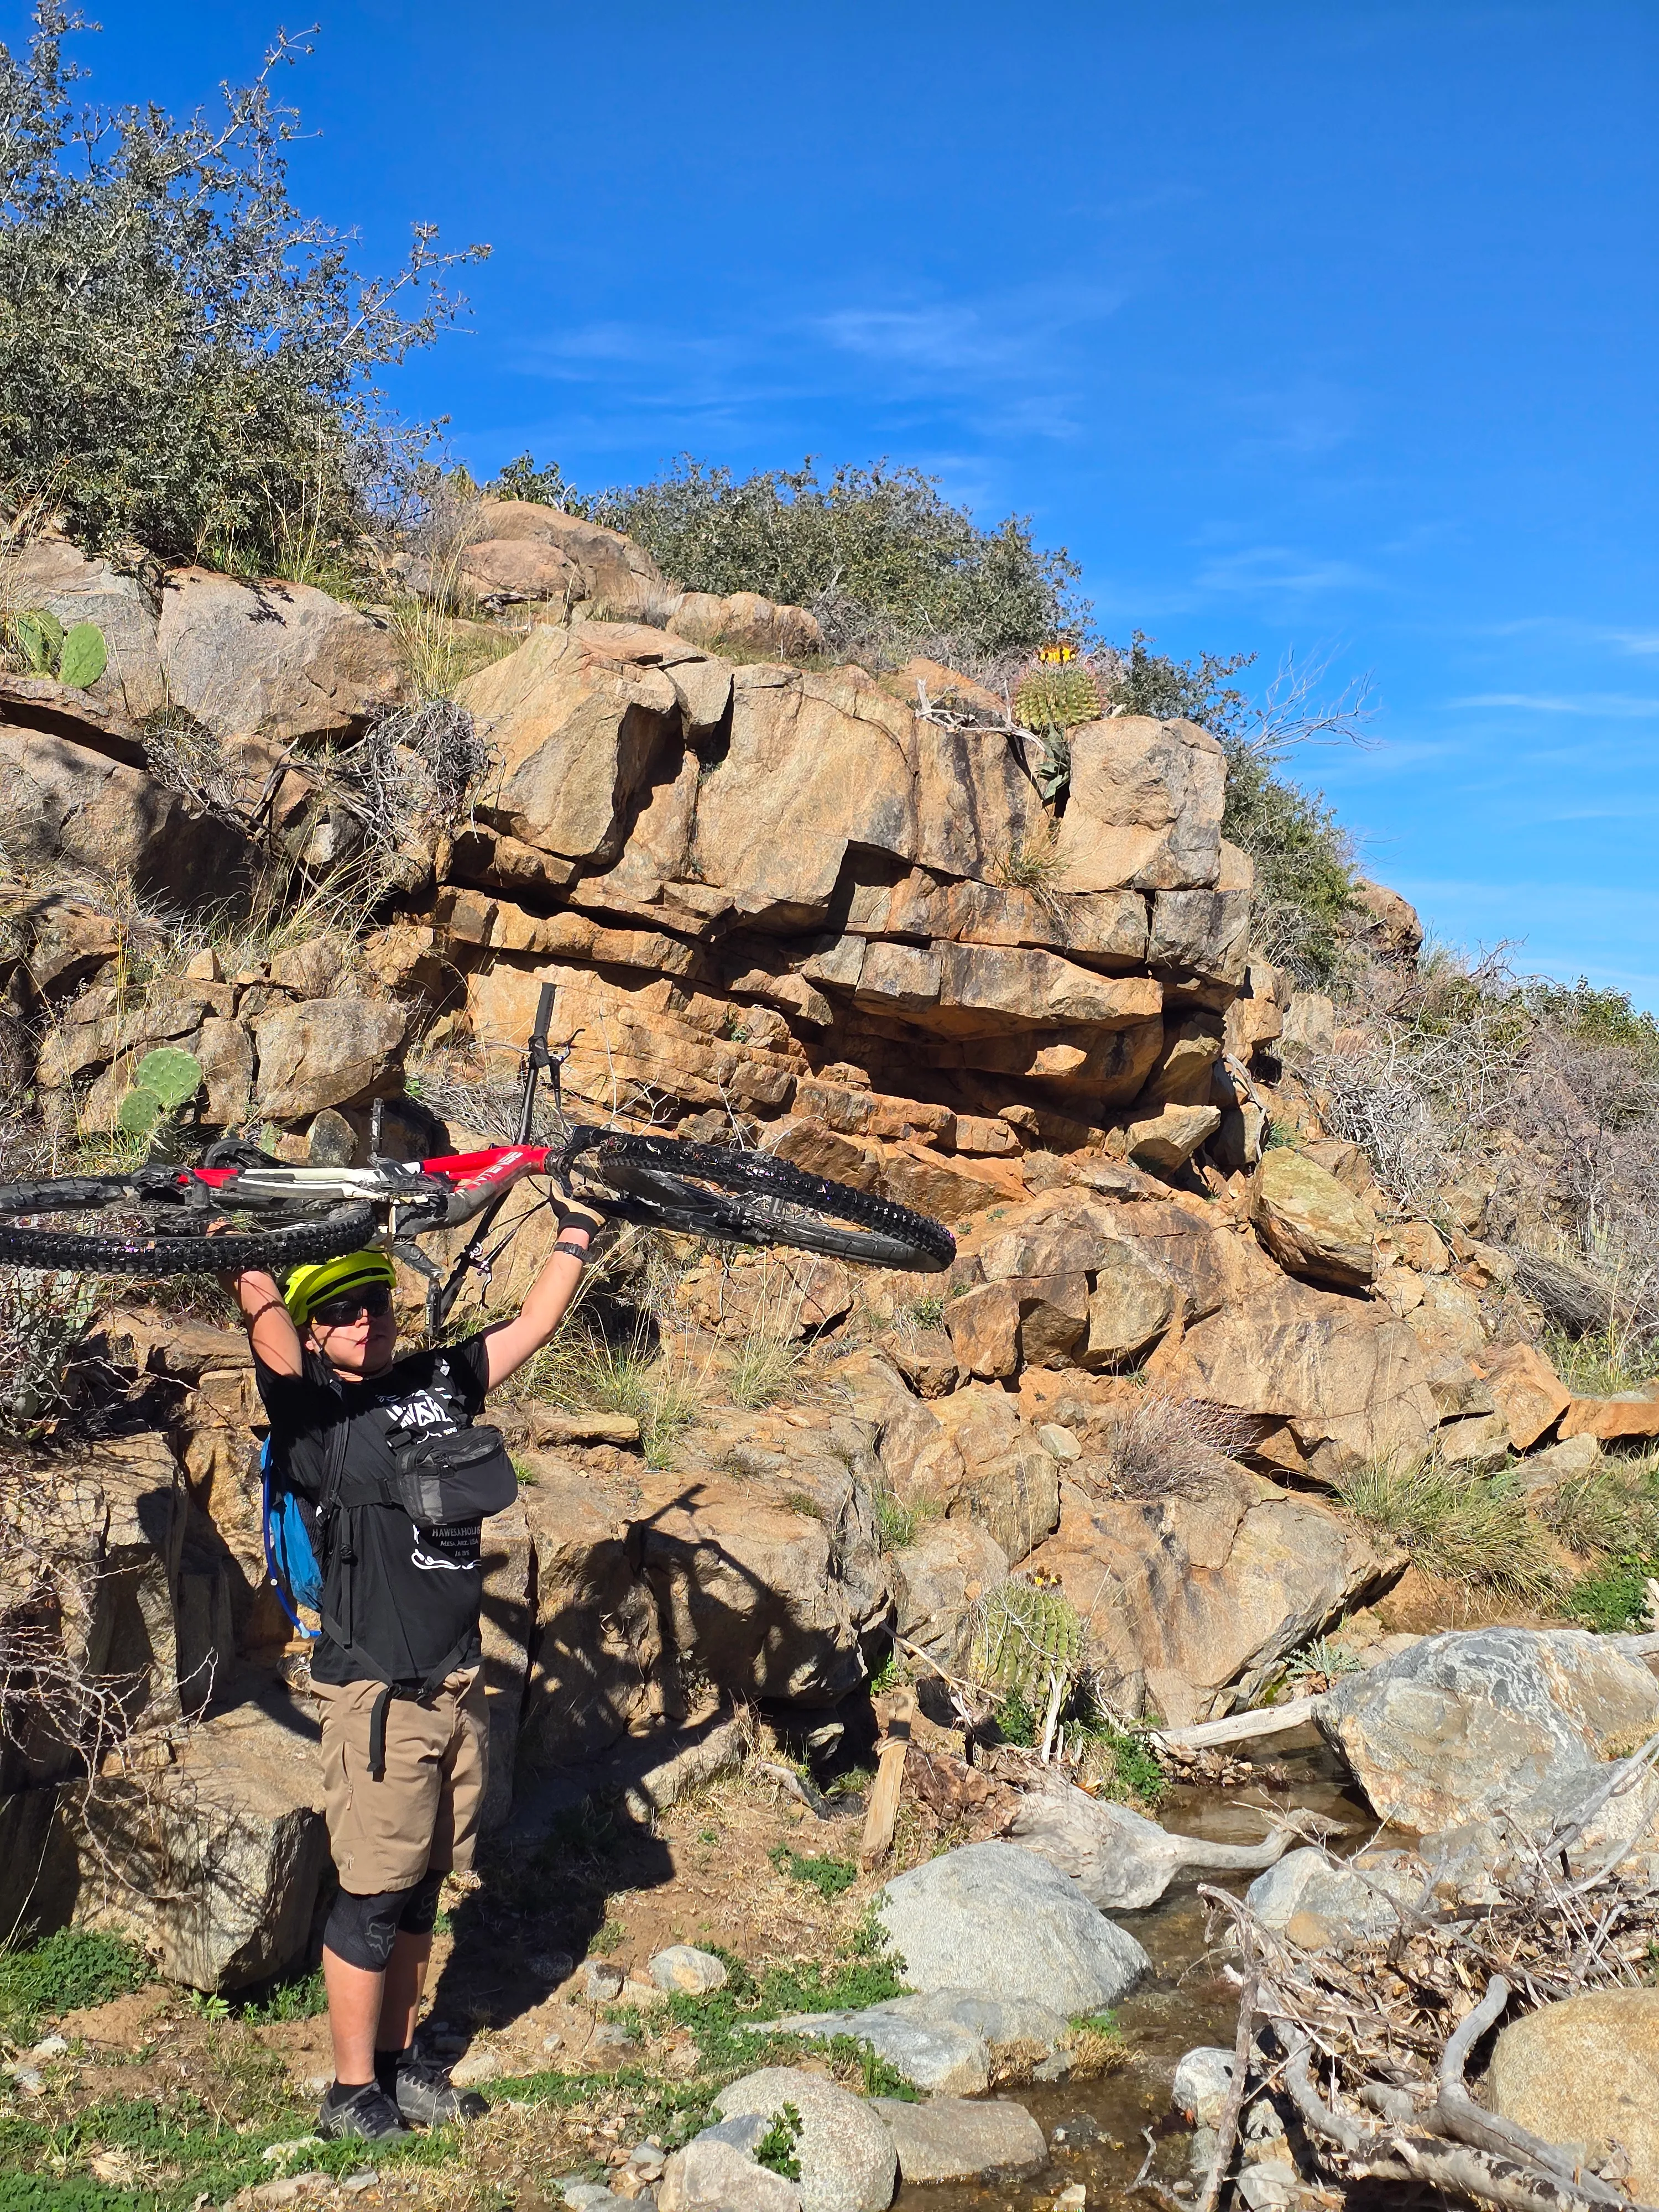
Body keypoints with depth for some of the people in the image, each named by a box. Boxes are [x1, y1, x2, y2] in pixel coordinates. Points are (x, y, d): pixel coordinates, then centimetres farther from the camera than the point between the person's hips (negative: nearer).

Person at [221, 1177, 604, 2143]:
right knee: (373, 1895, 1)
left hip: (460, 1681, 6)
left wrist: (579, 1230, 17)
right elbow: (273, 1338, -27)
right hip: (380, 1690, -6)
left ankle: (400, 2062, 30)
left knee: (422, 1888, 16)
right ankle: (354, 2093, 15)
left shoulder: (441, 1379, 9)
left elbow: (535, 1323, 16)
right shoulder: (315, 1412, -7)